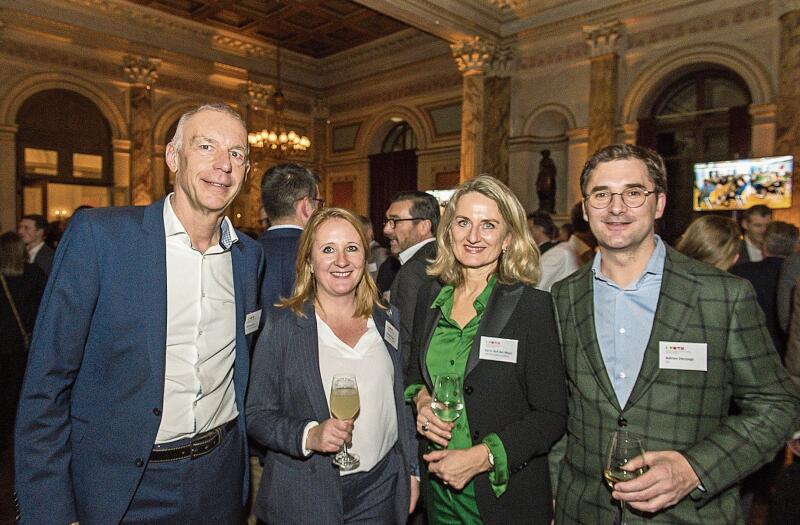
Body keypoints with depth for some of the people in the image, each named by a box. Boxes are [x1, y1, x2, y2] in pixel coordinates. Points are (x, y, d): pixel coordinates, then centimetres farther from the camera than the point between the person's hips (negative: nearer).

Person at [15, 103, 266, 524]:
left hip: (222, 474, 4)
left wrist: (247, 453, 8)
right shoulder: (98, 234, -14)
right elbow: (46, 384, -12)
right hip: (124, 488, -3)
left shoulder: (250, 255, -1)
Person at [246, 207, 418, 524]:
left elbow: (401, 402, 9)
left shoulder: (387, 320, 2)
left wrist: (412, 469, 10)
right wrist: (308, 436, -23)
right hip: (305, 496, -3)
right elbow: (256, 415, -8)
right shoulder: (283, 326, -10)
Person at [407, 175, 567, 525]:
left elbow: (551, 416, -13)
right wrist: (420, 399, -9)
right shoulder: (431, 298, -1)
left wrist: (481, 456, -22)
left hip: (506, 493, -4)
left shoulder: (532, 305, -14)